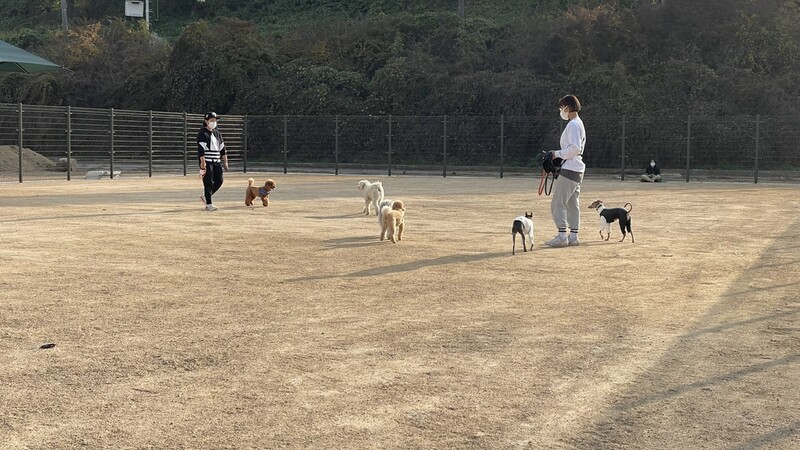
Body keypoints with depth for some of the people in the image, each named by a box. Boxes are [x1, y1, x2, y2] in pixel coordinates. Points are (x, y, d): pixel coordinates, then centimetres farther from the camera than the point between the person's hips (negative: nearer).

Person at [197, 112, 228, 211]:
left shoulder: (217, 133, 16)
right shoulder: (202, 134, -8)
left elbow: (222, 148, 19)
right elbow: (201, 149, -15)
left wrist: (225, 161, 14)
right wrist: (203, 163, -21)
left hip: (217, 162, 7)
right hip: (207, 162, -7)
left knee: (219, 181, 4)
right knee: (209, 183, -7)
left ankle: (205, 197, 22)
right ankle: (208, 204, -1)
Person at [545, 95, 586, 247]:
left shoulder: (573, 125, -14)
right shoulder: (578, 123, 18)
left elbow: (575, 148, -23)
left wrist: (558, 154, -14)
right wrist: (559, 155, 13)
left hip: (568, 170, -11)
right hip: (577, 170, 11)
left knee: (558, 203, -10)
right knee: (573, 204, 12)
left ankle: (562, 236, -12)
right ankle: (573, 236, 14)